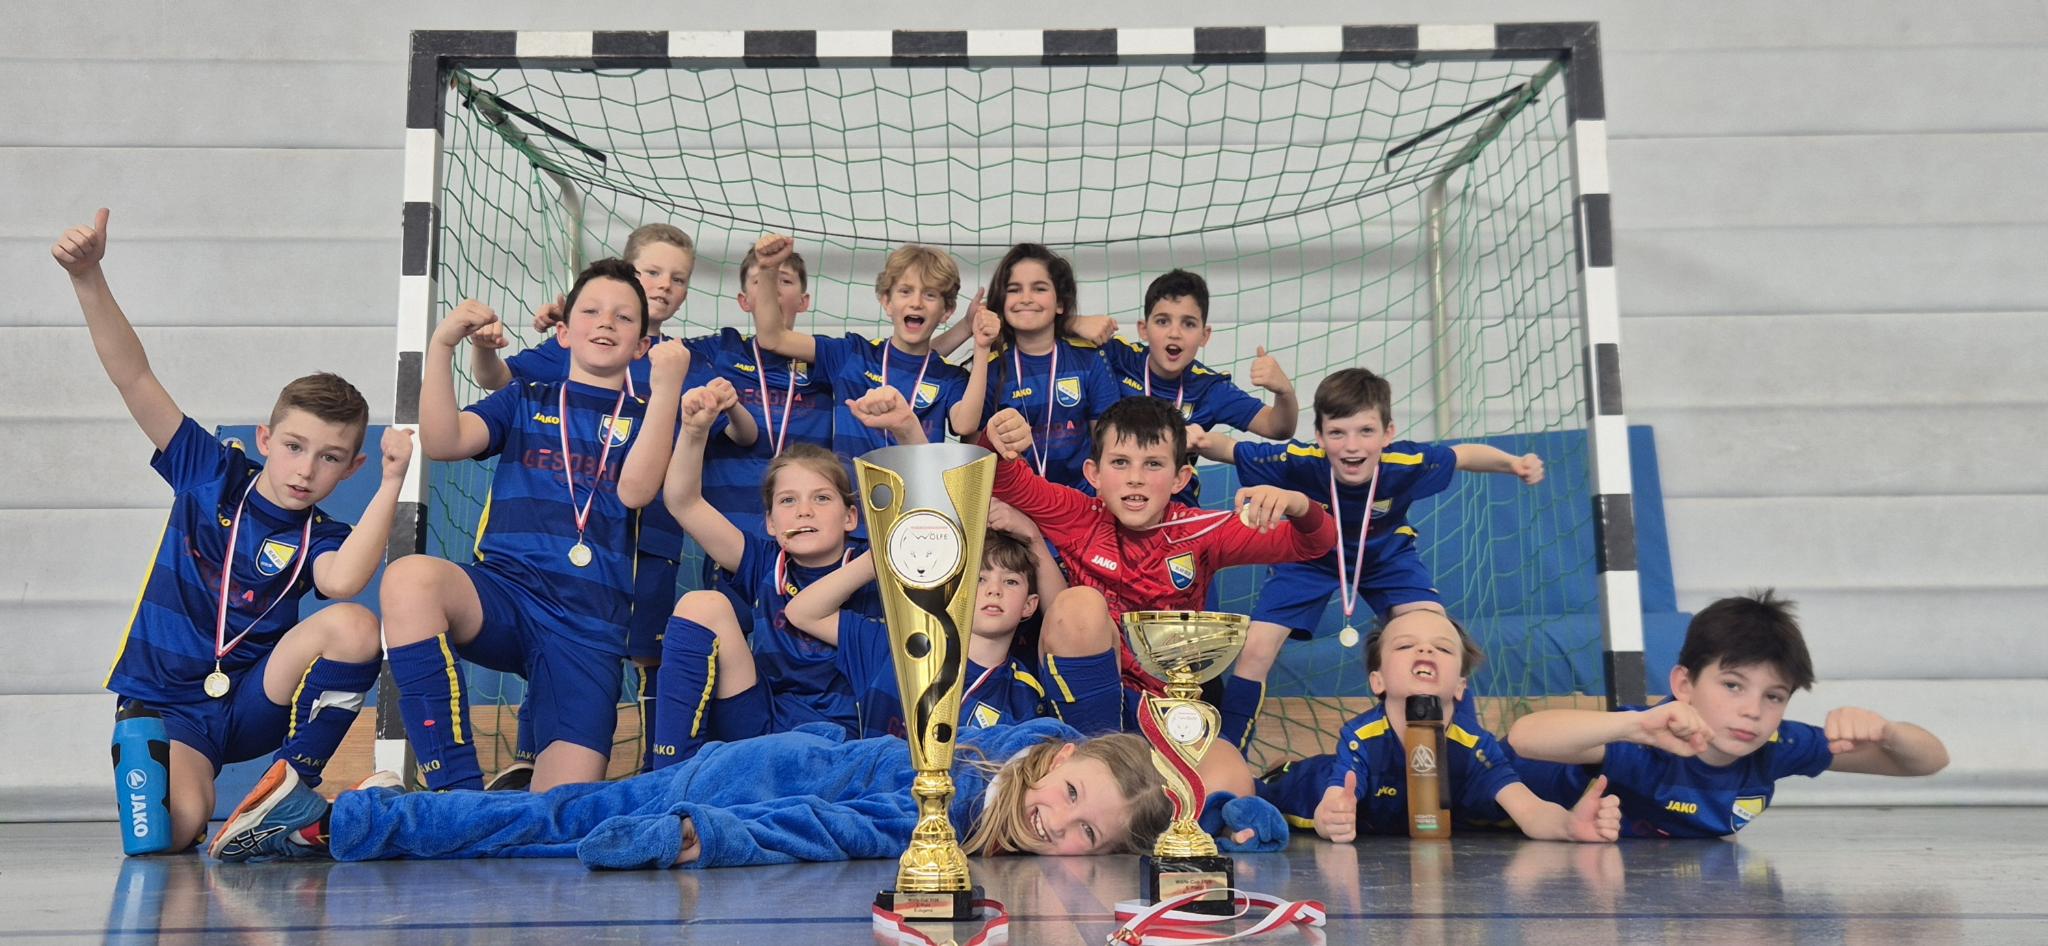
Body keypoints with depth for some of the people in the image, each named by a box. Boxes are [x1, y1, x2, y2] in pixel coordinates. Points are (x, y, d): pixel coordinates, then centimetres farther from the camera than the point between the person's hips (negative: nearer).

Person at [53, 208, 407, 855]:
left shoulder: (318, 539, -3)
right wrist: (88, 277, -22)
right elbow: (134, 377, -8)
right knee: (171, 833, -29)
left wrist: (391, 484, -36)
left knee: (355, 627, -30)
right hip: (165, 703, 0)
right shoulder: (211, 473, 0)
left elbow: (343, 580, -31)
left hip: (253, 703, 0)